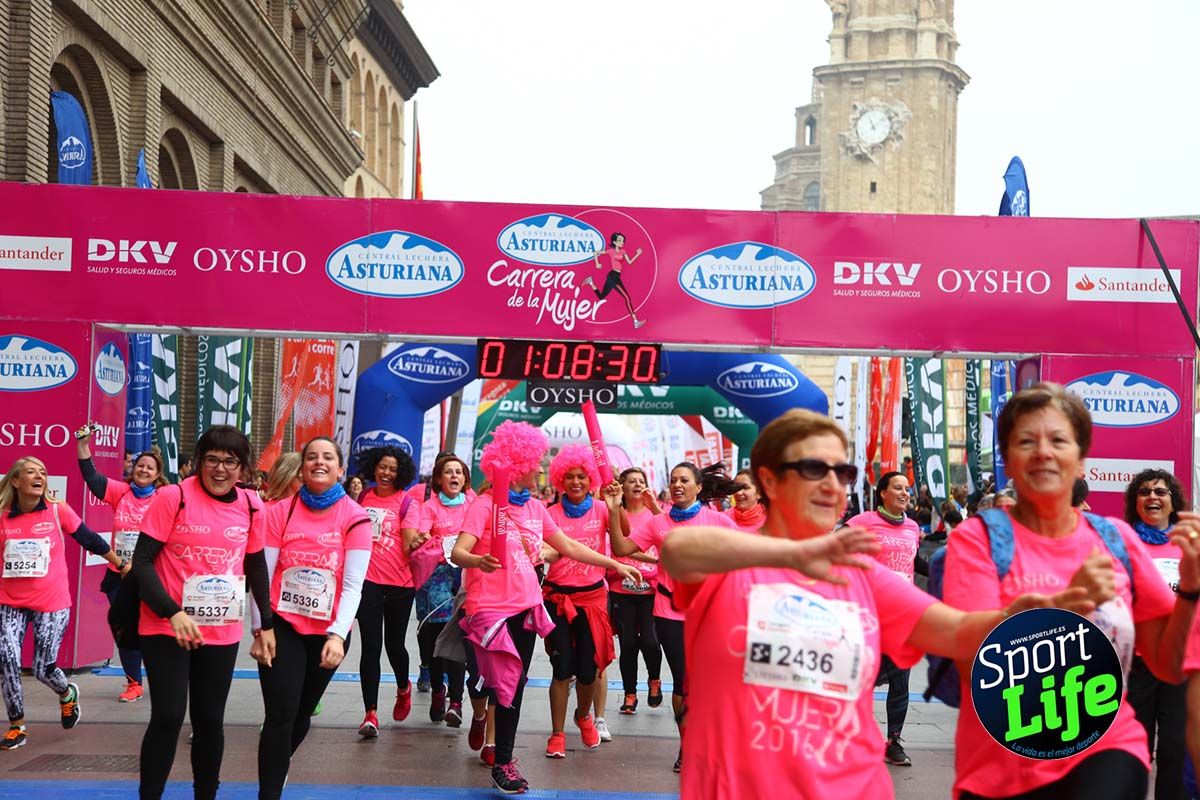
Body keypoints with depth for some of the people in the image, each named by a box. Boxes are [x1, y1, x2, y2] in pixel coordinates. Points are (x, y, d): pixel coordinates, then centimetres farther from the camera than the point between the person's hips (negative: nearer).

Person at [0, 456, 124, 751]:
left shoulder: (58, 511, -6)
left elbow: (90, 540, 3)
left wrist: (121, 565, 11)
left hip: (51, 604, -2)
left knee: (42, 668, 0)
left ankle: (68, 695, 35)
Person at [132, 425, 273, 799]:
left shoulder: (252, 506, 2)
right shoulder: (172, 497, -11)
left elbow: (256, 566, 15)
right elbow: (141, 561, -12)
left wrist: (266, 623, 14)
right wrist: (173, 613, -23)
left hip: (223, 632, 4)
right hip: (166, 628, -4)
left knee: (210, 720, 11)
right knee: (168, 717, -9)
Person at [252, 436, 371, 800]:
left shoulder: (355, 518, -7)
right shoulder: (281, 512, -4)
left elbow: (353, 584, -12)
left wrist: (338, 634, -22)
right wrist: (261, 628, -10)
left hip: (329, 631, 1)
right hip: (283, 625, -1)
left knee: (303, 711, 18)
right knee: (280, 714, -10)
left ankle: (278, 765, 45)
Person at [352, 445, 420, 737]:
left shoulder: (407, 502, -2)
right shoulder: (363, 498, 8)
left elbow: (409, 543, -10)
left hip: (399, 582, -2)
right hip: (368, 579, 2)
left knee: (394, 643, 10)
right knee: (371, 646, -5)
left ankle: (404, 688, 41)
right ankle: (370, 714, -5)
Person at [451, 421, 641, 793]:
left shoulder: (536, 508, 10)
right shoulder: (485, 505, -11)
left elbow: (568, 546, 19)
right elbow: (458, 552, -20)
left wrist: (615, 565, 19)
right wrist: (477, 561, -43)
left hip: (527, 607, 6)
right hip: (492, 607, -6)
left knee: (513, 685, 8)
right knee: (507, 685, -8)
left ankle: (503, 761, 15)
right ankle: (503, 763, 6)